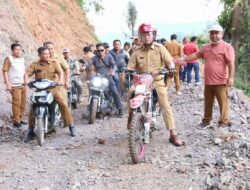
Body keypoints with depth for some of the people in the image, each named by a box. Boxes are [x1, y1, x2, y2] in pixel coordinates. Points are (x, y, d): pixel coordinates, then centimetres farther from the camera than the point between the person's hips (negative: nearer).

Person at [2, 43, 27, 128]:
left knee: (23, 103, 9)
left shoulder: (22, 59, 14)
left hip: (23, 84, 7)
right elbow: (5, 71, -9)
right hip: (14, 85, -7)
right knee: (17, 102, -11)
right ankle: (16, 120, -3)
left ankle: (20, 118, 21)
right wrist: (7, 83, -16)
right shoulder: (9, 59, -5)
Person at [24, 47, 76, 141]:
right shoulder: (34, 65, 5)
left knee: (64, 104, -17)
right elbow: (27, 73, -4)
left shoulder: (54, 63, 2)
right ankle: (31, 130, 5)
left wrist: (60, 80, -33)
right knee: (33, 107, -11)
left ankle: (71, 126, -2)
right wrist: (26, 80, -28)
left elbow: (60, 72, -12)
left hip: (53, 88, -1)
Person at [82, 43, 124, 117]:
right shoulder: (95, 58, 5)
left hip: (108, 76, -1)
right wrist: (84, 66, -38)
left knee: (115, 92, -11)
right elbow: (89, 62, -14)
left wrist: (113, 71, -29)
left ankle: (120, 110, -1)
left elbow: (114, 64, -7)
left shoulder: (108, 56, 5)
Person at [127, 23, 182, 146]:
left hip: (157, 81, -2)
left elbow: (170, 63, -2)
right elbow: (130, 67, 3)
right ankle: (131, 116, -7)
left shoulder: (160, 48, 1)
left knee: (165, 106, -13)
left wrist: (170, 67, -25)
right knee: (131, 92, -29)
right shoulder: (137, 52, 7)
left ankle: (173, 135, -10)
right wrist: (128, 70, -20)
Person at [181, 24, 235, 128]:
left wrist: (231, 77, -19)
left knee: (223, 102, 1)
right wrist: (183, 59, 17)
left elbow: (231, 64, -13)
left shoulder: (227, 47, -7)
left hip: (221, 82, -6)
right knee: (208, 103, 14)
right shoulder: (206, 47, 14)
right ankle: (206, 120, 25)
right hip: (208, 81, 6)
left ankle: (223, 122, 12)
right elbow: (196, 55, 23)